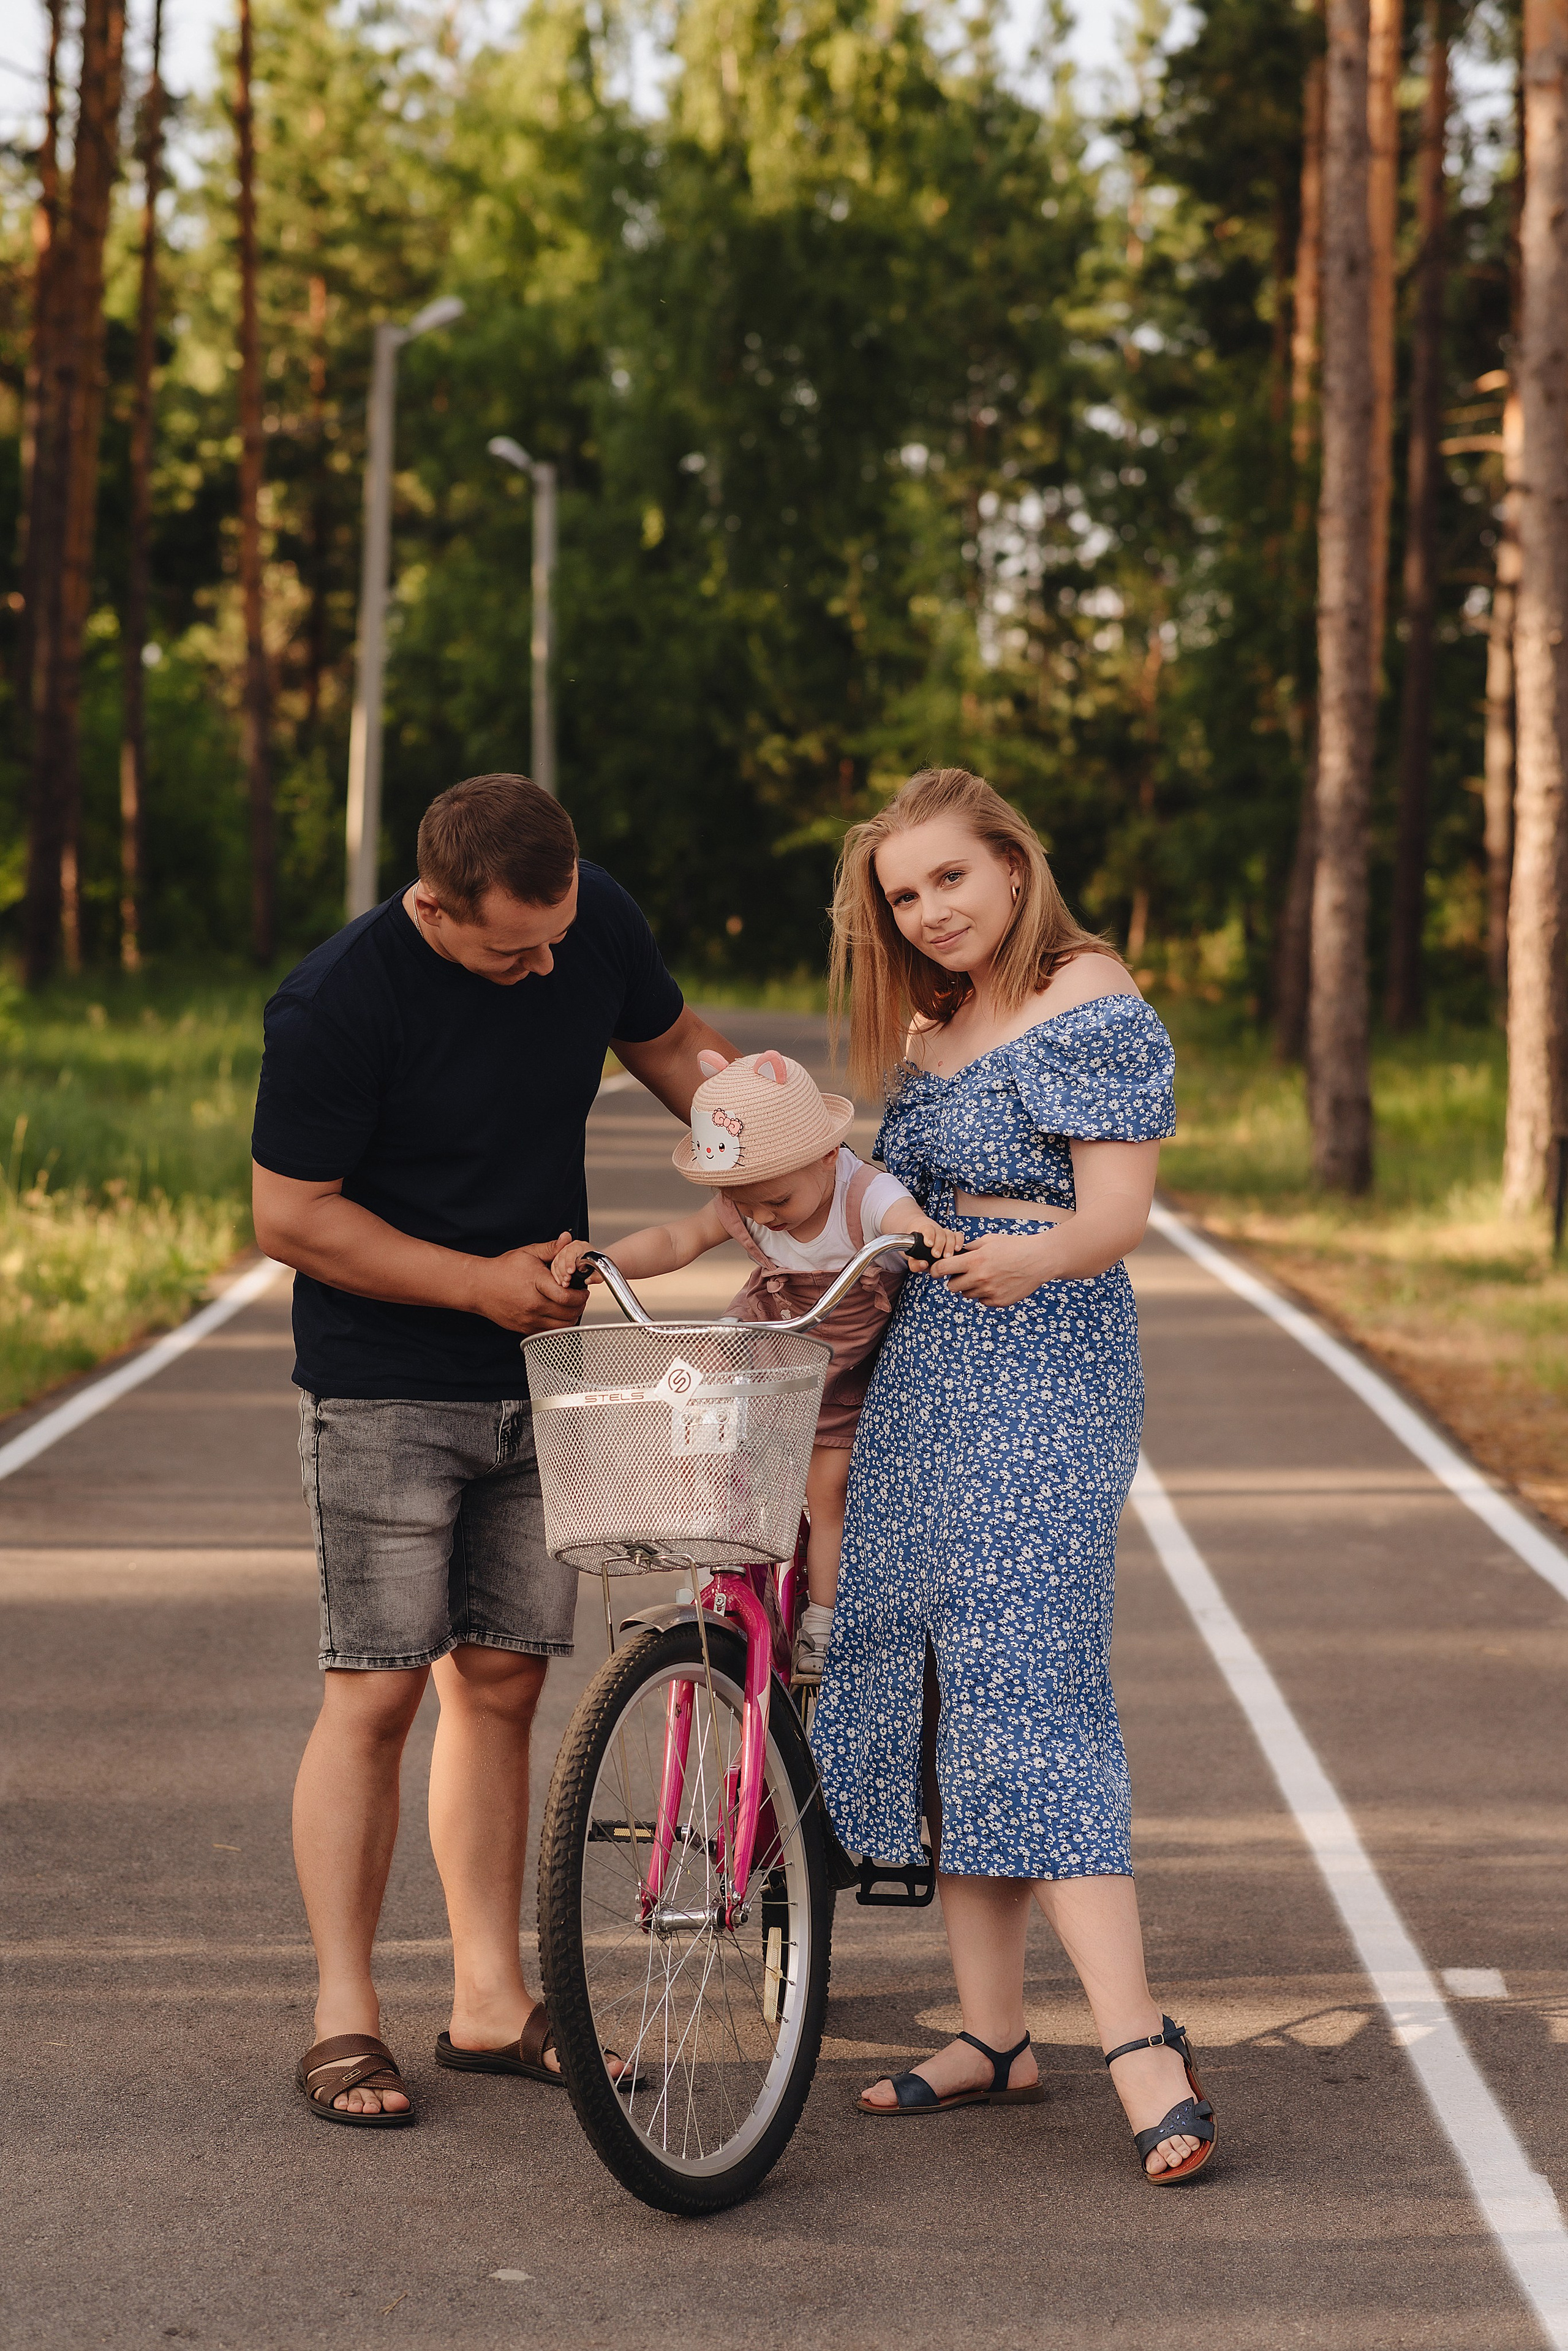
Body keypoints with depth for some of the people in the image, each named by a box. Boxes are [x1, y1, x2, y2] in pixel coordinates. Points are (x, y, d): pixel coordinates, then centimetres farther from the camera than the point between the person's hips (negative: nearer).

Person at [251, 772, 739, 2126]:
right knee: (377, 1692, -6)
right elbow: (291, 1218, -14)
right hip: (383, 1391, -5)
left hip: (539, 1375, 5)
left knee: (502, 1680, 8)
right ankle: (345, 2020, 4)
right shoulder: (338, 1004, -21)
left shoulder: (594, 921, -5)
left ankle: (491, 2000, 16)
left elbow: (674, 1048, 14)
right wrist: (481, 1280, -19)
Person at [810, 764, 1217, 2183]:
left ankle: (1141, 2046, -20)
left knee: (1029, 1688, -17)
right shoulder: (930, 1032, 18)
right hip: (922, 1372, 8)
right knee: (929, 1688, 5)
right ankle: (993, 2035, 12)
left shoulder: (1091, 1005, -7)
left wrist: (1031, 1258, -36)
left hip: (1048, 1373, -8)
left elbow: (1118, 1215, -17)